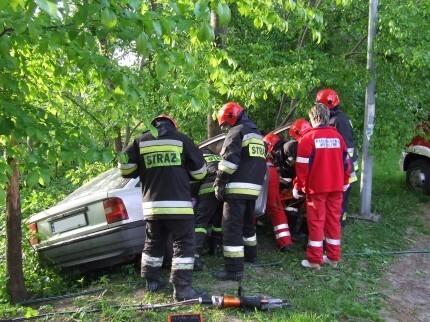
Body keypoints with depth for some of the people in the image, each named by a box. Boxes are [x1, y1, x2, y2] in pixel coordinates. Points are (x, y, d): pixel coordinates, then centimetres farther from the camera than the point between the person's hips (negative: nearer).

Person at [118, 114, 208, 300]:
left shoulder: (141, 141, 8)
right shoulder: (181, 139, 3)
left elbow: (125, 167, 7)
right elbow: (200, 170, 7)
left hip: (152, 204, 4)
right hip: (178, 203, -3)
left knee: (153, 243, 20)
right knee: (184, 244, 3)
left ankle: (151, 281, 30)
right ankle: (182, 288, -1)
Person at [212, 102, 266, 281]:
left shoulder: (237, 131, -6)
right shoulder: (257, 135, 23)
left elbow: (229, 160, -17)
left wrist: (219, 184, -13)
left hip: (237, 187, -9)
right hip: (254, 187, 9)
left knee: (232, 227, -10)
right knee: (247, 222, 25)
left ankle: (234, 269, -13)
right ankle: (250, 255, 40)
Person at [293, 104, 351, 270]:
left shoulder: (308, 137, -9)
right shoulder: (338, 137, 7)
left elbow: (303, 165, -12)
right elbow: (346, 161, 12)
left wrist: (298, 186, -4)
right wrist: (345, 181, 23)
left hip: (316, 187, -5)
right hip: (336, 186, 5)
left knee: (316, 221, 2)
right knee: (333, 220, 12)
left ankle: (315, 259, 4)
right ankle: (333, 257, 19)